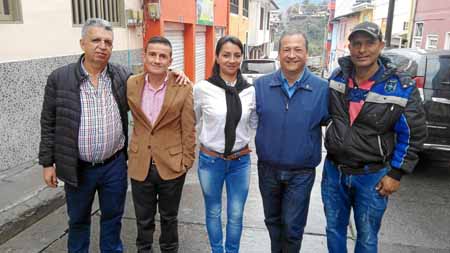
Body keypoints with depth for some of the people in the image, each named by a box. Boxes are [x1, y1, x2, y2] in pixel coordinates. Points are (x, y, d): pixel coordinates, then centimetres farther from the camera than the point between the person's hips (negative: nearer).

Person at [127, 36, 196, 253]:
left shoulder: (183, 88, -11)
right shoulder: (131, 84, -3)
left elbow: (188, 129, -6)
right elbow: (131, 118, 11)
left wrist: (187, 161, -6)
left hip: (172, 165, -2)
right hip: (140, 165, 2)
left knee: (169, 218, 18)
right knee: (143, 219, 17)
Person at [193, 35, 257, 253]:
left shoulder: (250, 91, -4)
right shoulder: (202, 88, -12)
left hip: (240, 161, 2)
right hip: (210, 160, -1)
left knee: (236, 215, 15)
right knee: (213, 212, 18)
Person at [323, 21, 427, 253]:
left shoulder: (402, 88, -14)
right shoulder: (338, 76, -4)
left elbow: (413, 135, -7)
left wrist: (396, 174, -7)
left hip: (372, 177, -3)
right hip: (333, 170, 4)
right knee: (334, 229, 19)